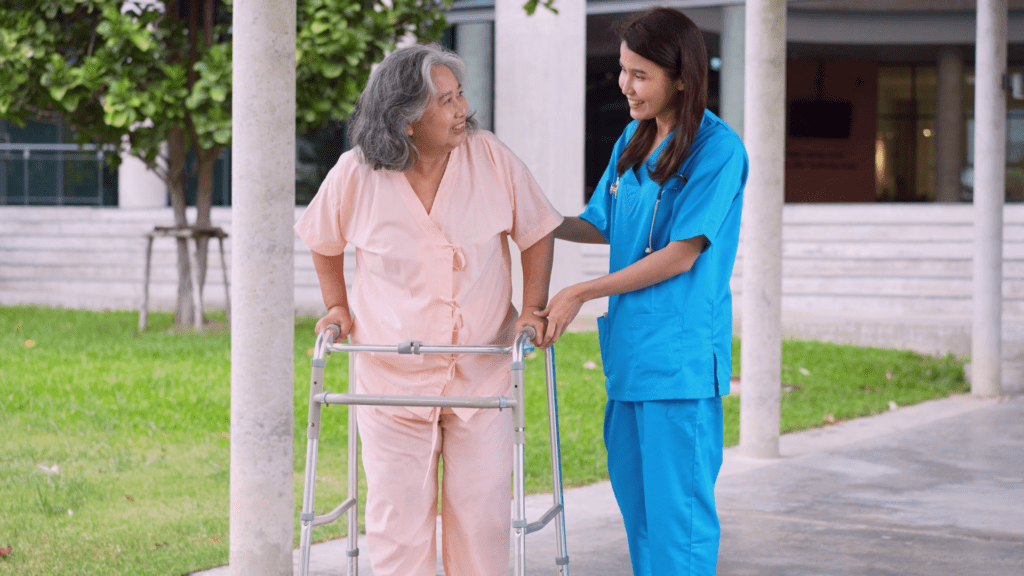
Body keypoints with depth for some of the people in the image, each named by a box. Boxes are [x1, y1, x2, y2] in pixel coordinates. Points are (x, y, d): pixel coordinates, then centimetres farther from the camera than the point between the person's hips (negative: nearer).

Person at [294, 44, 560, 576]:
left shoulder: (491, 158, -7)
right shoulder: (356, 174, -8)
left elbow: (537, 232, 4)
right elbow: (323, 242, 12)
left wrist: (533, 309, -5)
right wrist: (337, 307, 4)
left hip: (482, 373, 1)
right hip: (392, 378, 0)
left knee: (482, 513, 4)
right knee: (397, 516, 2)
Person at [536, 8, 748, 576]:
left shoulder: (718, 150, -11)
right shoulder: (632, 140, 12)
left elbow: (682, 254, -15)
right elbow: (602, 226, 23)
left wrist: (580, 294, -12)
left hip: (681, 353, -8)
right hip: (629, 347, 8)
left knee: (677, 510, -4)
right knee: (636, 502, 13)